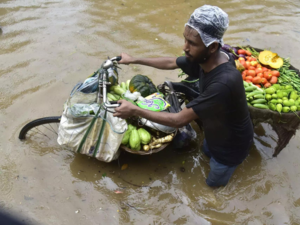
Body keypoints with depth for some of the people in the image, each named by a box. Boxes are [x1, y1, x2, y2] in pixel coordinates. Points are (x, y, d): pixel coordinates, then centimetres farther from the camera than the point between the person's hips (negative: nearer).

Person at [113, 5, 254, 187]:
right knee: (207, 151, 37)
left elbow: (179, 120, -39)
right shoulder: (203, 58, -20)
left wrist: (135, 110, -32)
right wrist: (134, 60, 5)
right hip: (217, 133, 7)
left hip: (231, 144, -7)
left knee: (214, 182, 22)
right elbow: (170, 63, 0)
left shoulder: (224, 83, -45)